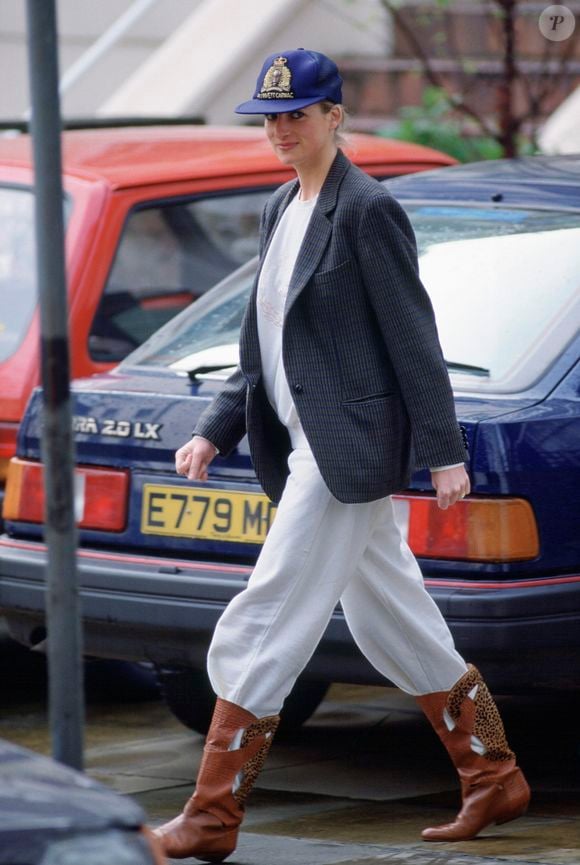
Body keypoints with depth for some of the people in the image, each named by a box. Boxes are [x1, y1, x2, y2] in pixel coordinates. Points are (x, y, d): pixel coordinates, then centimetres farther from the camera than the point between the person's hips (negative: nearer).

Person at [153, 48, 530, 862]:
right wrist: (215, 431, 11)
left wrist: (444, 451, -14)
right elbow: (266, 347, 19)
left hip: (350, 445, -9)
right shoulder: (282, 210, 14)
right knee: (393, 626, 15)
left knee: (263, 625, -10)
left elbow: (414, 336, -13)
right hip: (307, 446, 9)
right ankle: (495, 779, 26)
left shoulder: (367, 210, -12)